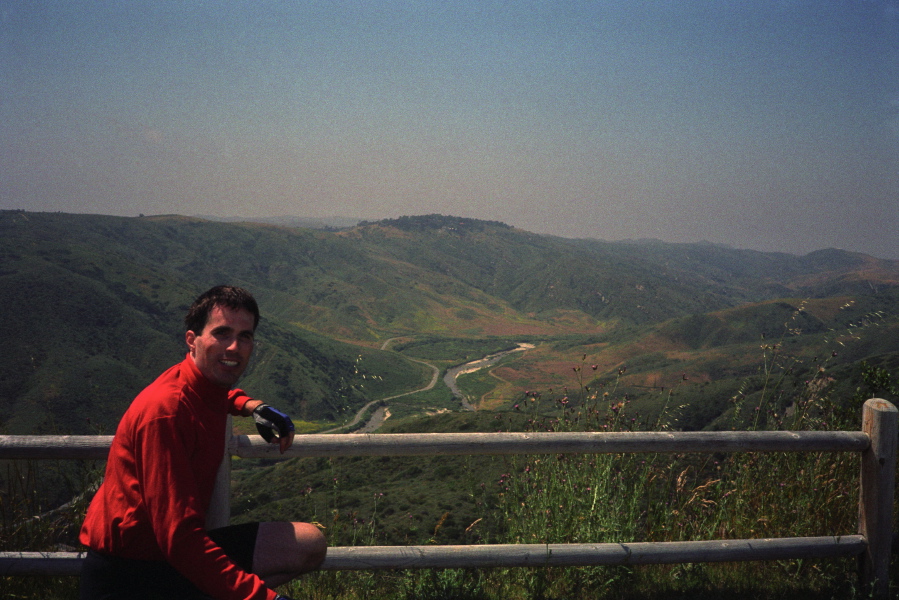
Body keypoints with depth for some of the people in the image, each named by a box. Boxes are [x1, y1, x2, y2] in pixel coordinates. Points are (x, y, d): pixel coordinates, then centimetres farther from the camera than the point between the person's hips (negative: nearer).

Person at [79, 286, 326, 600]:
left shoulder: (207, 384, 4)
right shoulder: (166, 410, -23)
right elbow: (179, 537, -28)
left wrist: (251, 405, 13)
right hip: (125, 571, -9)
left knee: (310, 545, -2)